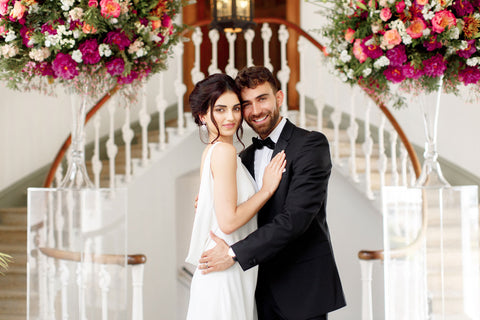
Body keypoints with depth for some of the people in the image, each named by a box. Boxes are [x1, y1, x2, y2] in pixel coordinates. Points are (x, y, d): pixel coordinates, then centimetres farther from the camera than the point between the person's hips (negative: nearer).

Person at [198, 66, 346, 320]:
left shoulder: (311, 144, -10)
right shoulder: (247, 157, 13)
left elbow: (295, 218, -20)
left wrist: (235, 253, -21)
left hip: (302, 289, -6)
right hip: (264, 288, 6)